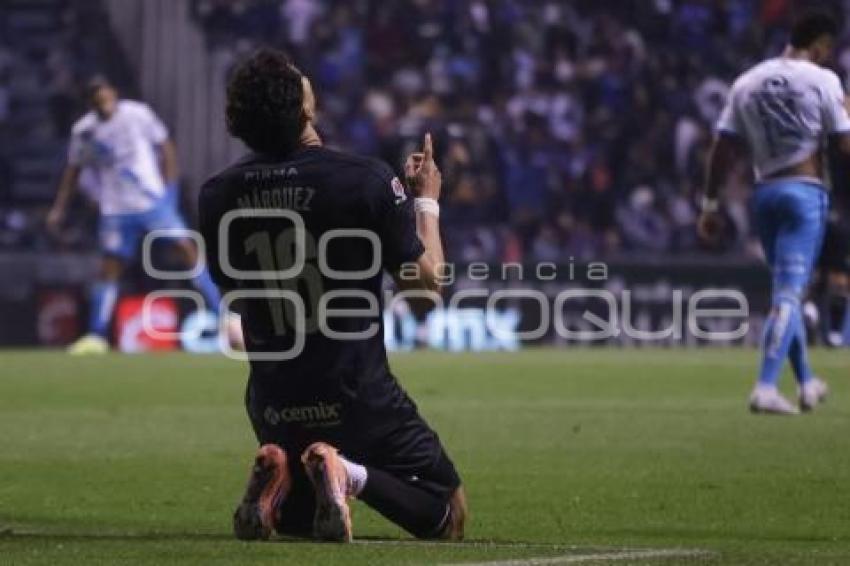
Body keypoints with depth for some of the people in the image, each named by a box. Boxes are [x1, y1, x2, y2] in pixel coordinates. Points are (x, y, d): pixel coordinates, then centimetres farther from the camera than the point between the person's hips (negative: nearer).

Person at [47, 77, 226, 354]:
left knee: (187, 248, -10)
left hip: (153, 200, -1)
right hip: (116, 210, 1)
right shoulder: (83, 131, 0)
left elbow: (166, 147, 3)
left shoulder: (138, 114, -6)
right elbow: (73, 170, 13)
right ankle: (96, 336, 7)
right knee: (110, 268, -1)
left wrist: (170, 187, -4)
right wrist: (59, 209, 10)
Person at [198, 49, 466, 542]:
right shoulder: (366, 179, -16)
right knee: (446, 518, 11)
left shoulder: (218, 196, -4)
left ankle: (278, 482, -6)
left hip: (274, 404, 4)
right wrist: (427, 200, 11)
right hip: (358, 399, -4)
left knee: (295, 517, 30)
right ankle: (351, 476, -18)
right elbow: (427, 280, -5)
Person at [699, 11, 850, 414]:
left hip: (764, 193, 6)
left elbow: (722, 148, 7)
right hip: (806, 192, -6)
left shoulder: (747, 82, 9)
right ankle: (765, 388, -19)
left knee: (787, 290, 18)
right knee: (790, 292, -9)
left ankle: (806, 382, 26)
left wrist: (711, 204, 10)